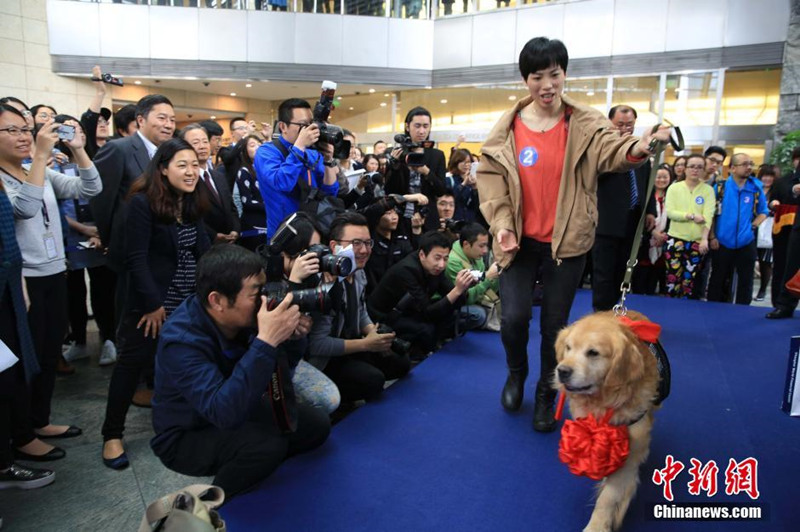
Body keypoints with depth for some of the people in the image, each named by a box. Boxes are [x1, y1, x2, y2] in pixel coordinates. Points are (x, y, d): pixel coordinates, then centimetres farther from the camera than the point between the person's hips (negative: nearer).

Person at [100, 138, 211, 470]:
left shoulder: (193, 203, 6)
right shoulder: (142, 202, -14)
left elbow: (202, 251, 7)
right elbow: (136, 258, -17)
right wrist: (153, 304, -18)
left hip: (190, 302, 6)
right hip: (153, 302, -6)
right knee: (133, 363, 2)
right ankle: (112, 435, 17)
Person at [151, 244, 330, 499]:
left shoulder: (243, 316, -15)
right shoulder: (182, 341, -33)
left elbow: (282, 366, 0)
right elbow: (225, 413, -44)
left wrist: (293, 337, -23)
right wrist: (266, 341, -48)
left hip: (237, 413, 6)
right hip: (187, 437, -6)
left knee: (316, 423, -5)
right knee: (269, 443, -31)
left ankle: (254, 473, 16)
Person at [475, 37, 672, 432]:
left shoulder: (586, 124, -1)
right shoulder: (507, 128, 1)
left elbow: (610, 152, -19)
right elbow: (490, 175, 2)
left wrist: (638, 148, -42)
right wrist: (500, 222, -11)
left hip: (566, 242, 0)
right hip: (519, 241, 0)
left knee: (555, 325, 7)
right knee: (513, 317, -7)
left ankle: (546, 396, 30)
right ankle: (516, 372, 28)